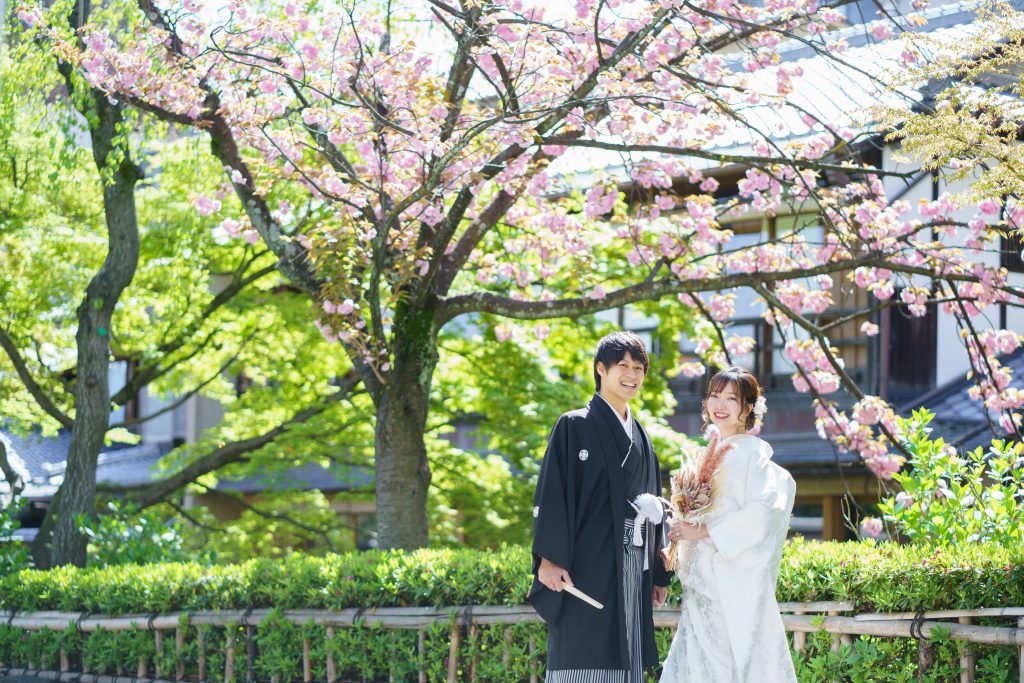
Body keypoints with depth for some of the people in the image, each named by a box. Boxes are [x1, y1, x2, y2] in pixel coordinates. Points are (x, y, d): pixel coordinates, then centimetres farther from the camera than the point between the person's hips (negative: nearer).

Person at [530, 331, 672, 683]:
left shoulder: (641, 439, 19)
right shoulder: (574, 426, 0)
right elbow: (550, 495, -7)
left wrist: (658, 573, 17)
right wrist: (549, 558, -16)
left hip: (632, 572, 6)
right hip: (587, 566, -6)